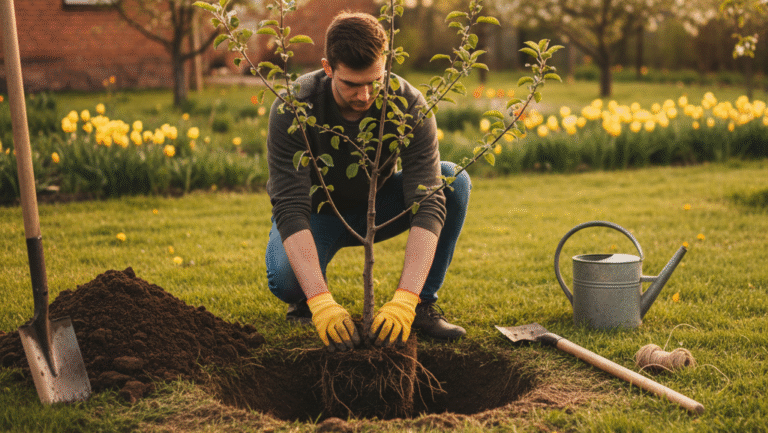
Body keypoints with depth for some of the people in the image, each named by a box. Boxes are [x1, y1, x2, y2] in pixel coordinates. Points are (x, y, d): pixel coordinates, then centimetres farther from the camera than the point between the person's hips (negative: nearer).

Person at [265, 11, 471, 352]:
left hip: (377, 206, 2)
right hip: (317, 214, -2)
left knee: (454, 180, -25)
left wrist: (404, 300, -45)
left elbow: (428, 202, -33)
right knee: (285, 278, -36)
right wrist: (320, 301, -48)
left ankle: (423, 303, -12)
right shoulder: (293, 109, -30)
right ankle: (304, 302, 3)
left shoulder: (408, 105, -27)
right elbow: (290, 208, -36)